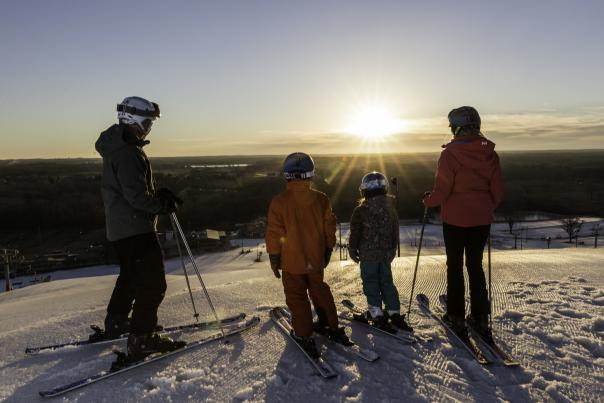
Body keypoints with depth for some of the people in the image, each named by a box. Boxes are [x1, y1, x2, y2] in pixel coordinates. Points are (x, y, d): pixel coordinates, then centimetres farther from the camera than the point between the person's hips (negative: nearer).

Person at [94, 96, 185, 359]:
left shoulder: (119, 147, 14)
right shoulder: (127, 152, -20)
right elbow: (136, 195, -25)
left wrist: (159, 194, 8)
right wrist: (165, 205, -11)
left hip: (120, 227, 11)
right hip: (135, 227, -11)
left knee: (131, 276, 25)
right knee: (153, 283, -6)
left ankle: (115, 325, 38)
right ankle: (141, 339, -2)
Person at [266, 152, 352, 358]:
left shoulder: (279, 202, -17)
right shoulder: (321, 199, -5)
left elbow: (274, 233, -11)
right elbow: (329, 228, 4)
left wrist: (274, 258, 0)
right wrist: (328, 250, 18)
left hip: (292, 261, -4)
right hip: (316, 259, 4)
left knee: (297, 297, 10)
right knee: (320, 291, 22)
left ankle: (304, 336, 15)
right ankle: (331, 326, 30)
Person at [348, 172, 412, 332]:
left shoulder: (360, 211, -15)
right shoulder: (391, 209, 2)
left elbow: (355, 234, -8)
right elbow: (395, 233, 10)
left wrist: (352, 250, 6)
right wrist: (392, 250, 22)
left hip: (368, 254, -5)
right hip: (386, 254, 5)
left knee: (371, 283, 5)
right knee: (386, 282, 14)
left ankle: (377, 314, 4)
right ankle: (395, 313, 15)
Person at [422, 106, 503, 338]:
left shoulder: (450, 153, -15)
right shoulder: (490, 153, 0)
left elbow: (442, 190, -17)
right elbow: (497, 191, 4)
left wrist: (428, 200, 3)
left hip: (455, 219, -4)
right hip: (482, 219, 4)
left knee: (455, 266, 10)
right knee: (475, 265, 16)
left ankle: (456, 317, 17)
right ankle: (480, 318, 21)